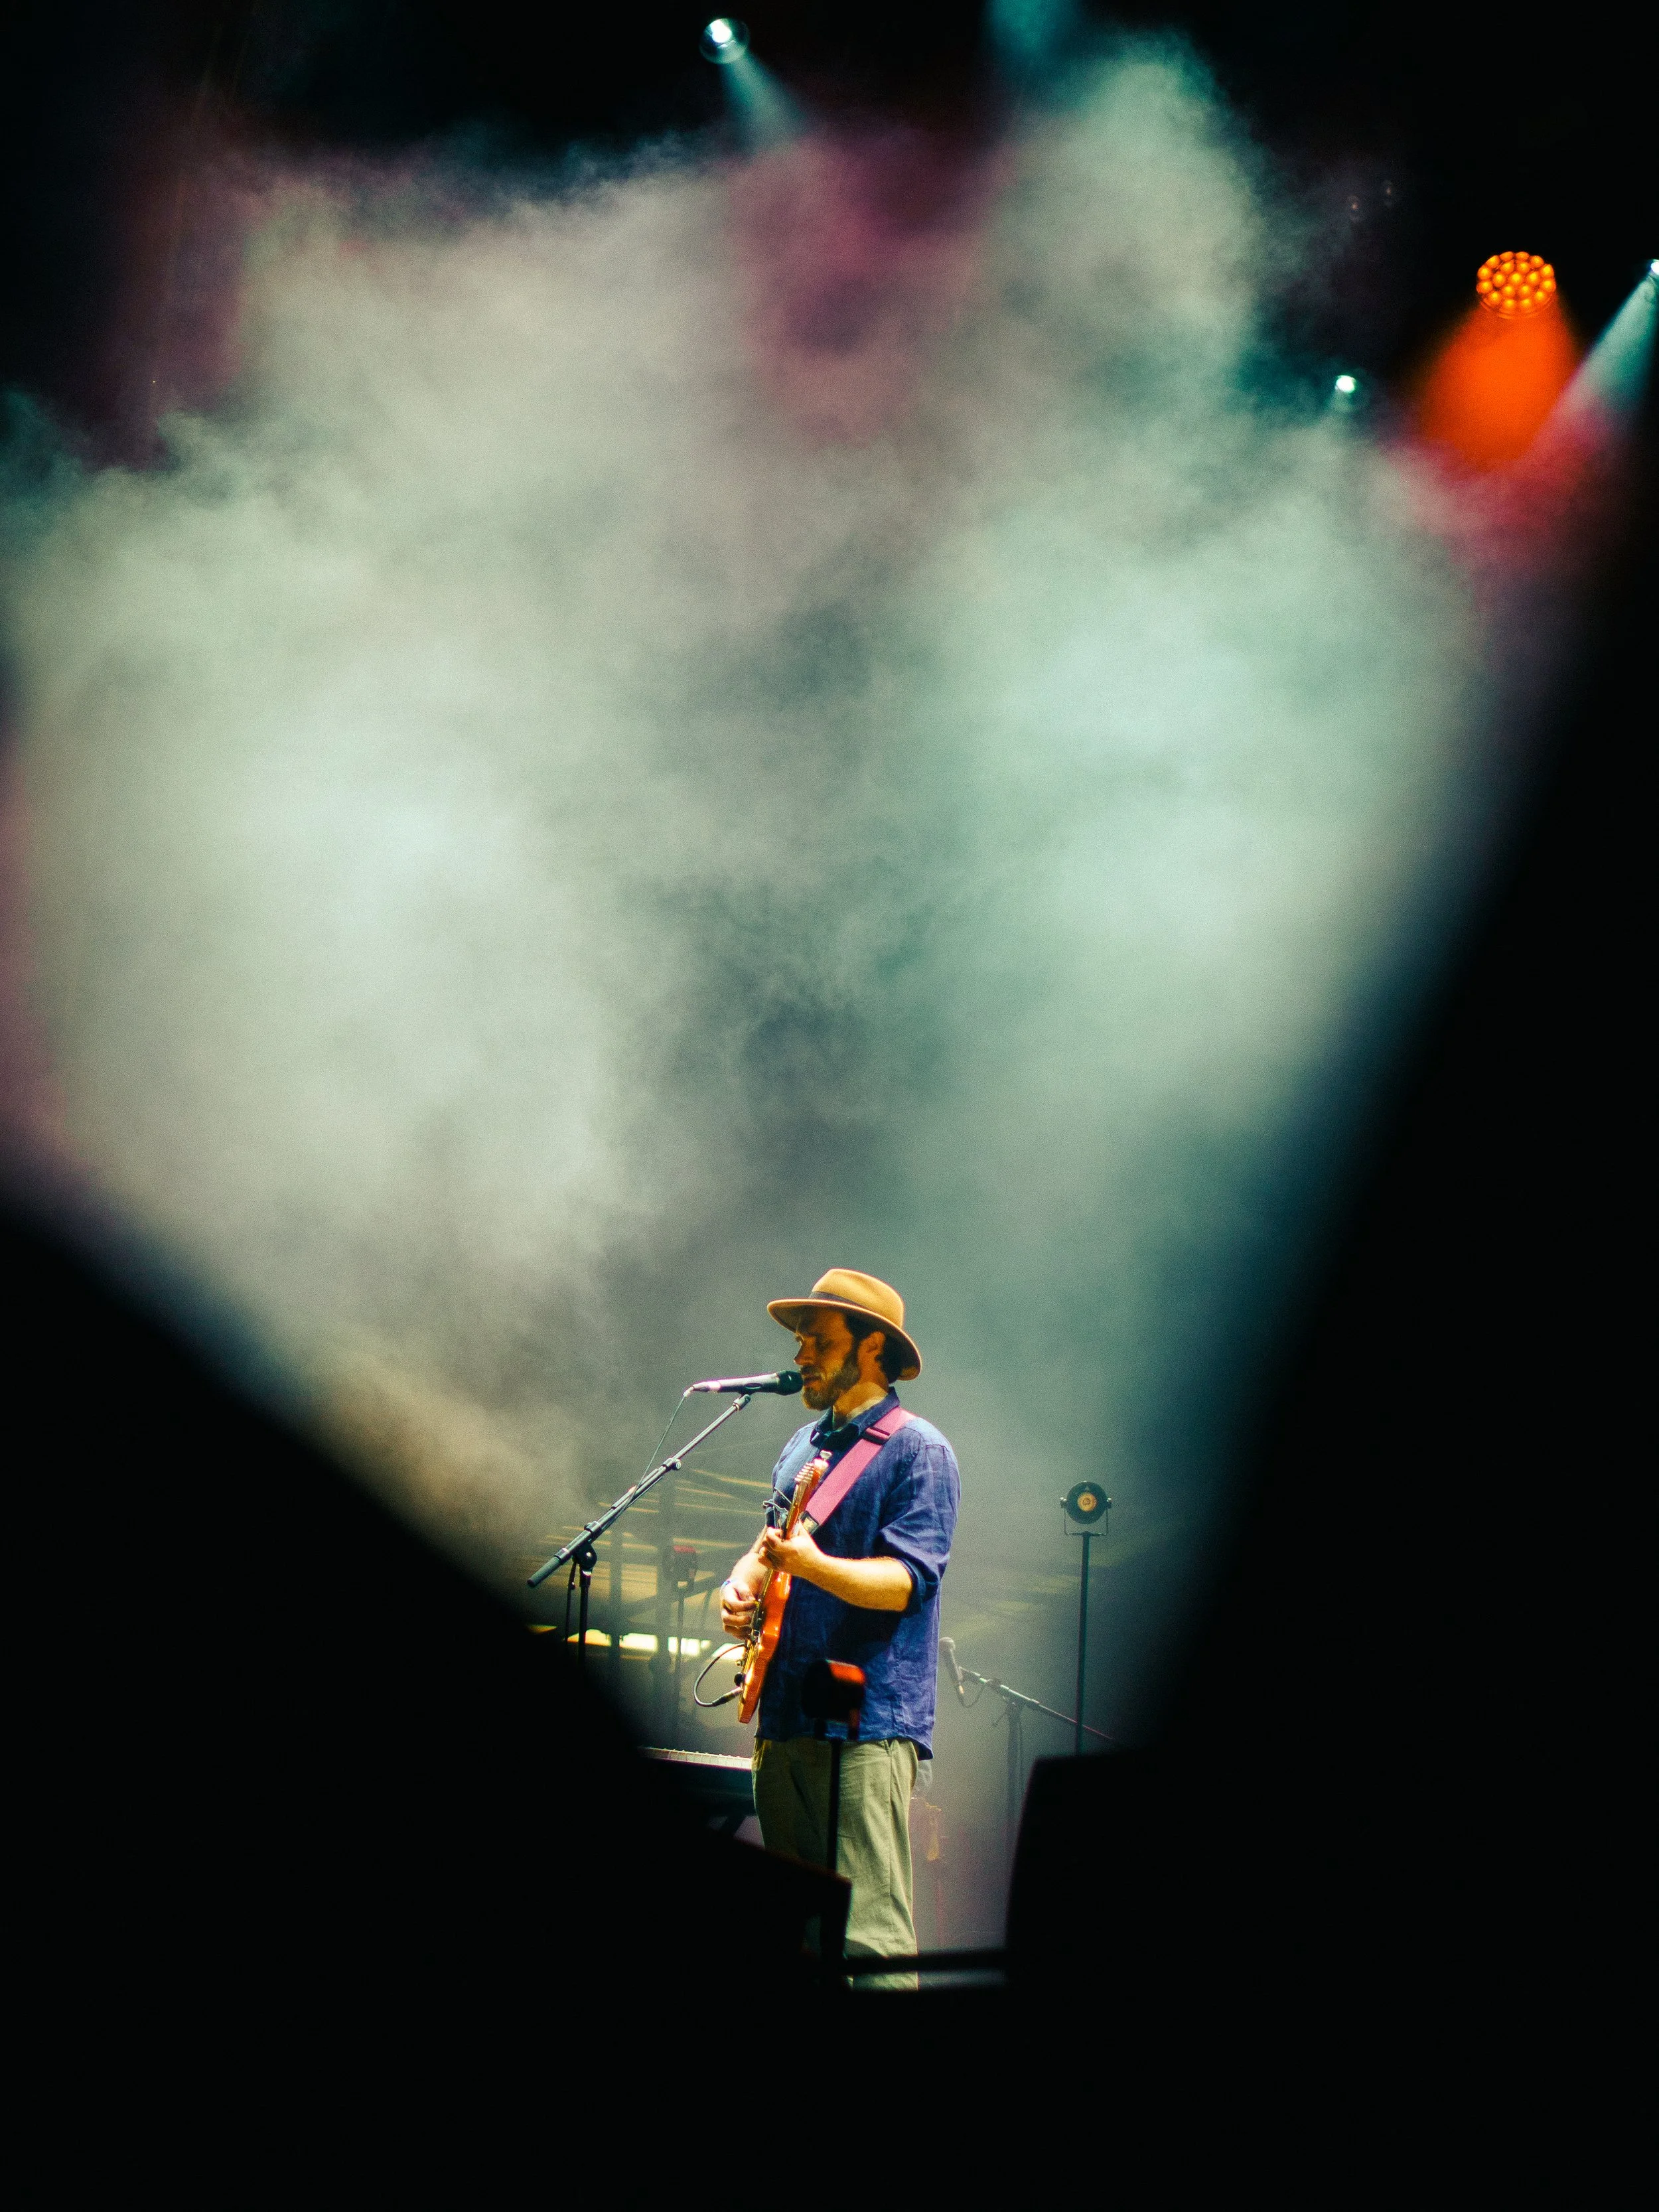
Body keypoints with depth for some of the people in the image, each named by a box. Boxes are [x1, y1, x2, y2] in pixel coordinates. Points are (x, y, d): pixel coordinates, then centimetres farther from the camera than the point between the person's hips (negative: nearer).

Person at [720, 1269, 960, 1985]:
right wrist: (743, 1582, 5)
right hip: (784, 1712, 9)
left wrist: (812, 1566, -31)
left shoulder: (917, 1450, -6)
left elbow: (905, 1581, -16)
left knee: (867, 1932, -14)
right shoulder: (804, 1446, 19)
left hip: (869, 1719, -8)